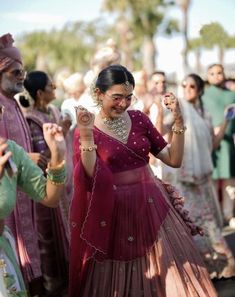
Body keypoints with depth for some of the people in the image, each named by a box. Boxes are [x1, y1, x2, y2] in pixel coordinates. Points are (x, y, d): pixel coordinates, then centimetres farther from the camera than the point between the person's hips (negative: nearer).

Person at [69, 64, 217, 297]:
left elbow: (174, 160, 2)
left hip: (152, 207, 4)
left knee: (170, 275, 9)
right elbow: (90, 180, -17)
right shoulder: (86, 130, -7)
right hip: (115, 214, -3)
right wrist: (86, 136, -25)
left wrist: (178, 121, -10)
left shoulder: (139, 119, 3)